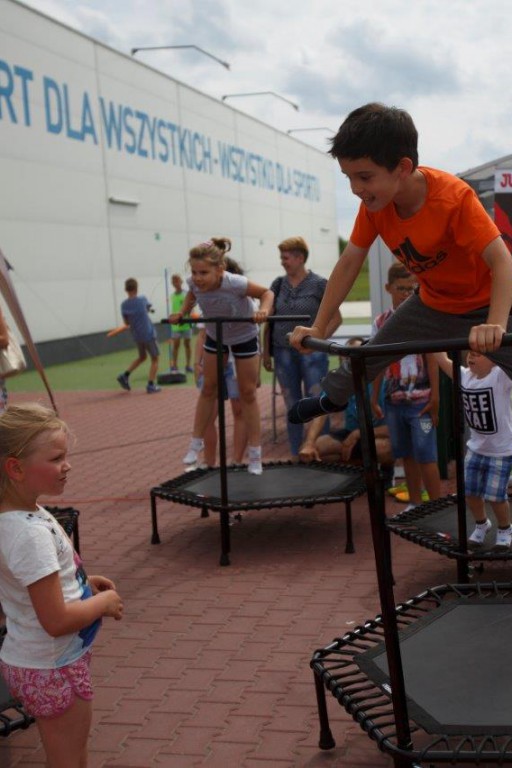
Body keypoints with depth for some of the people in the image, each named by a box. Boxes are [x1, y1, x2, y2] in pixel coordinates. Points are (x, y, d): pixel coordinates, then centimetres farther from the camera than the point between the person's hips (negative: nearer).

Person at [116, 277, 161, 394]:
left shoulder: (124, 305, -3)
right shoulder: (142, 300, -11)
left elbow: (127, 322, 6)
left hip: (136, 336, 5)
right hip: (148, 334, -5)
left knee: (142, 357, 24)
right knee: (155, 359, 8)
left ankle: (125, 375, 10)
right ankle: (151, 385, 0)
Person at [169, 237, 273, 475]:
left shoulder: (234, 283, -39)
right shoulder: (195, 284, -27)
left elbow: (267, 292, -25)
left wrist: (263, 310, -44)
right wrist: (182, 312, -16)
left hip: (244, 337, -4)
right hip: (214, 336, 4)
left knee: (247, 394, 3)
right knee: (209, 389, 13)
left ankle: (255, 456, 12)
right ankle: (196, 445, 25)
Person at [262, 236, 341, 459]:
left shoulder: (319, 284, -4)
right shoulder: (278, 284, 7)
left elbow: (335, 318, -2)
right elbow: (269, 321, 9)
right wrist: (266, 352, 7)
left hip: (311, 353, -4)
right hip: (283, 353, 4)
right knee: (292, 406, 11)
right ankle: (295, 455, 20)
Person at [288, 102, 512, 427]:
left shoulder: (454, 197, -34)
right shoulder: (374, 202, -17)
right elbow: (349, 264, -8)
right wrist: (318, 328, -11)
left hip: (484, 303, -5)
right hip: (433, 302, 5)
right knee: (368, 355, 15)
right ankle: (331, 398, 43)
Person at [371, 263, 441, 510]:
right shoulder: (381, 322, 7)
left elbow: (432, 359, -6)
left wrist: (435, 397, -10)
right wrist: (374, 399, 10)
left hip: (420, 399, -4)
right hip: (394, 399, 4)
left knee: (426, 456, -3)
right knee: (407, 455, 13)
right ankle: (415, 504, 24)